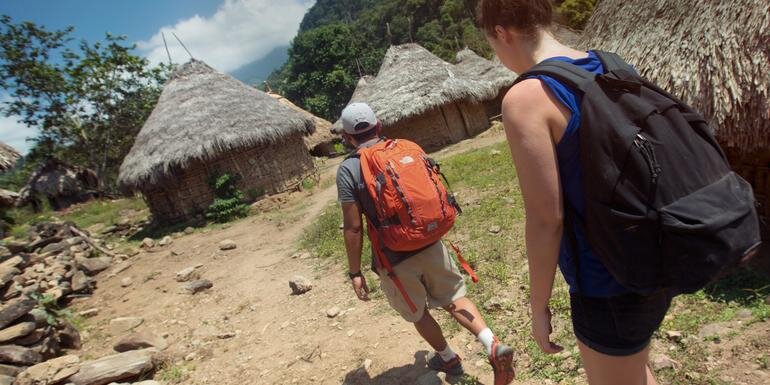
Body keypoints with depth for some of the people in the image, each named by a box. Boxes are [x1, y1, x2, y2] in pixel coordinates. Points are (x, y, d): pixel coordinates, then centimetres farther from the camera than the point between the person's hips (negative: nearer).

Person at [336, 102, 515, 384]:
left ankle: (448, 358, 41)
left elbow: (353, 227, -14)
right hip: (430, 245, 4)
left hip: (394, 259, -3)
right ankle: (493, 345, 5)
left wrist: (355, 272, -4)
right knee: (453, 298, 21)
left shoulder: (348, 170, -12)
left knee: (417, 314, 21)